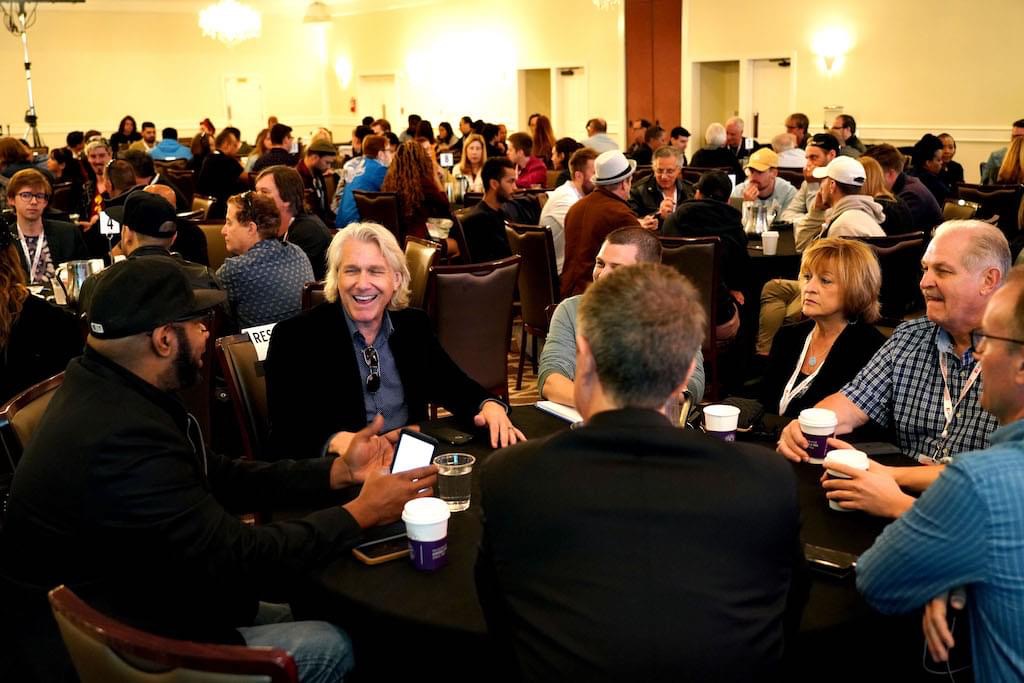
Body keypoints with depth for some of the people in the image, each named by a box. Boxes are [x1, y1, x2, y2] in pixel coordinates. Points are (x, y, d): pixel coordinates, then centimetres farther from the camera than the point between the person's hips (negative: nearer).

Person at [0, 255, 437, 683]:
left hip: (124, 608, 10)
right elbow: (239, 559, -26)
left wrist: (337, 473, 2)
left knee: (313, 615, 13)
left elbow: (217, 478, 7)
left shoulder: (111, 390, 0)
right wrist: (361, 513, -15)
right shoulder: (122, 439, -32)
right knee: (332, 646, -4)